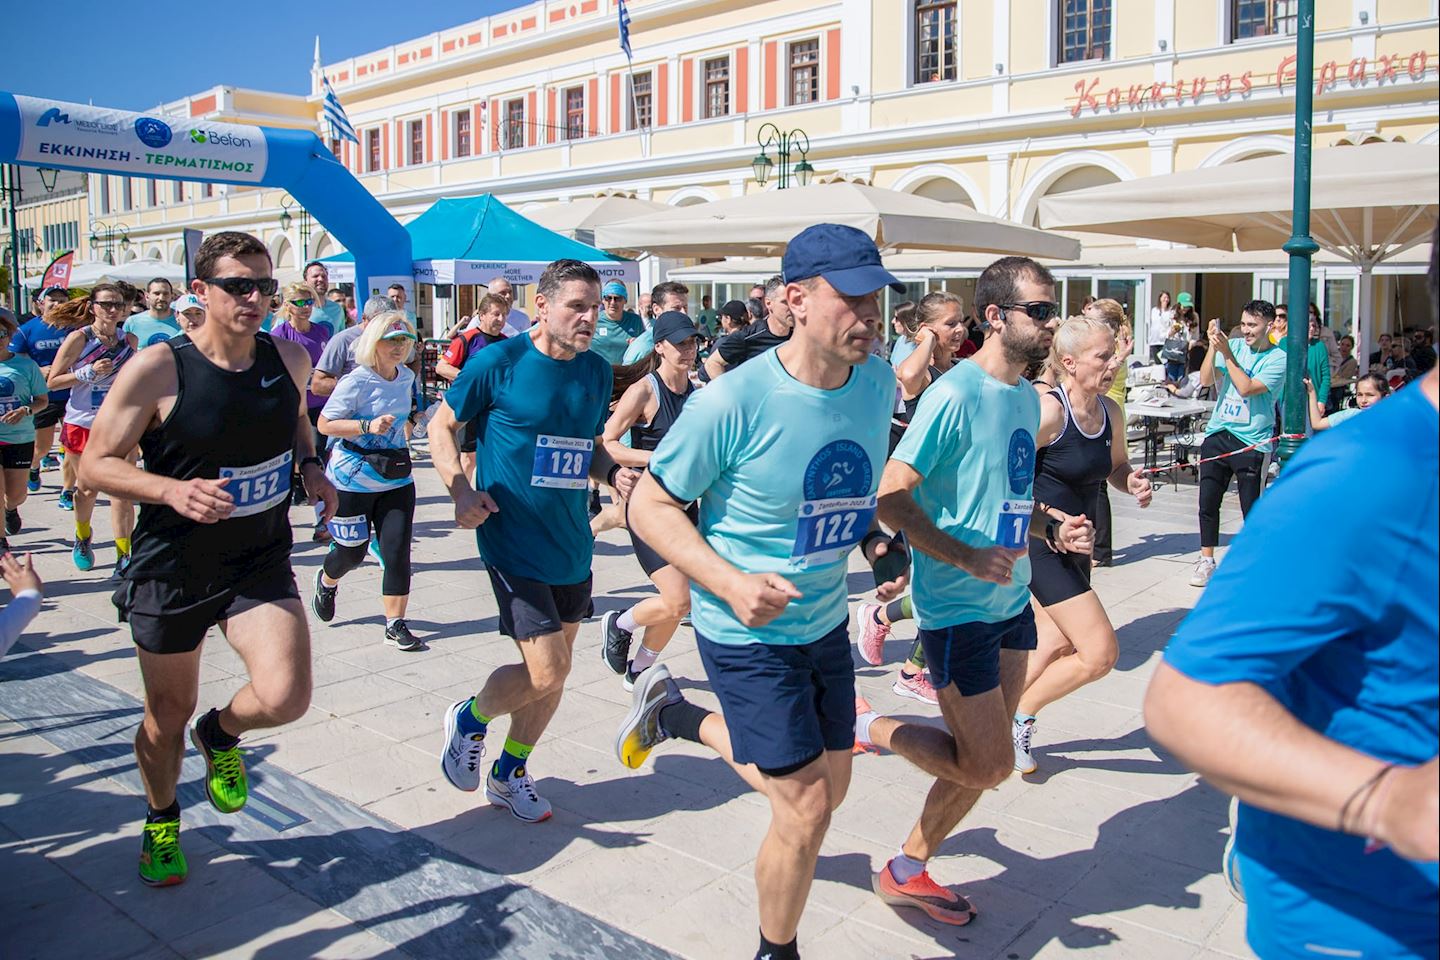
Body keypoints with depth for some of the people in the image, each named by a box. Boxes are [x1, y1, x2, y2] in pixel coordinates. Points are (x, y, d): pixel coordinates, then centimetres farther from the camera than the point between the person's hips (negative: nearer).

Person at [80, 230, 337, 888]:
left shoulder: (290, 359, -2)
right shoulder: (156, 369, -15)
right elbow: (95, 464, -10)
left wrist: (310, 464, 0)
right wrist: (173, 489, -28)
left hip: (261, 565, 2)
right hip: (171, 569, -2)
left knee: (285, 698, -16)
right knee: (168, 715, 13)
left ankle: (220, 735, 22)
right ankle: (161, 822, 45)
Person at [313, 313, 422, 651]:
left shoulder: (407, 376, 5)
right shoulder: (356, 381, -14)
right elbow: (324, 424, -15)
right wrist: (367, 426, -25)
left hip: (396, 478, 5)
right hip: (353, 479, -4)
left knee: (397, 551, -5)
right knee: (352, 552, 9)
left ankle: (395, 625, 4)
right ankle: (327, 581, 44)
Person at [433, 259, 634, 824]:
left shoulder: (598, 372, 6)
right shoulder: (498, 363, -10)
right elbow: (442, 427, 0)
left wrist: (613, 472, -2)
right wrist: (460, 491, -15)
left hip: (572, 544, 6)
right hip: (514, 541, -6)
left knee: (555, 672, 14)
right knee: (545, 672, -11)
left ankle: (509, 773, 36)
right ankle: (470, 719, 21)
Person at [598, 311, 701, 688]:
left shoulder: (697, 393, 9)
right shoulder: (644, 391, -12)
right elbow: (604, 445, -16)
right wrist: (656, 458, -24)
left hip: (686, 505, 7)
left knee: (676, 606, 8)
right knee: (678, 602, -15)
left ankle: (638, 671, 30)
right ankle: (618, 624, 14)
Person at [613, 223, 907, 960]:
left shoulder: (878, 384, -6)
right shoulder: (731, 403, -25)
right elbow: (650, 506, -16)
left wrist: (877, 543, -4)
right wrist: (731, 582, -28)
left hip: (827, 622, 7)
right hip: (747, 632, -7)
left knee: (830, 786, 21)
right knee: (806, 809, -5)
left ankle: (674, 716, 41)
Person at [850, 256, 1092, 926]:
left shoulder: (1027, 396, 10)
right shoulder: (956, 394, -18)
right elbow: (891, 498, -21)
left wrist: (1053, 527, 4)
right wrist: (964, 556, -26)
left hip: (1011, 600, 9)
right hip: (957, 606, -9)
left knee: (983, 758, 14)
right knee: (988, 765, -3)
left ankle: (908, 870, 30)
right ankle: (870, 727, 18)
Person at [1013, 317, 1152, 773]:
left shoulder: (1109, 411, 3)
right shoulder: (1048, 410, -21)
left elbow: (1116, 466, 20)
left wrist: (1133, 484, -3)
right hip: (1039, 545, -9)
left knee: (1057, 647, 17)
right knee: (1101, 651, -10)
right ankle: (1021, 714, 11)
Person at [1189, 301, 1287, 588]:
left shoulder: (1277, 358, -5)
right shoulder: (1234, 345, 7)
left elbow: (1246, 388, -17)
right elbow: (1206, 380, 0)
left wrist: (1226, 353, -16)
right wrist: (1213, 347, -11)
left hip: (1251, 443, -4)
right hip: (1217, 434, 4)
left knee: (1251, 509, 1)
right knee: (1207, 502, 5)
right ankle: (1206, 561, 18)